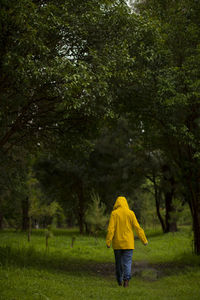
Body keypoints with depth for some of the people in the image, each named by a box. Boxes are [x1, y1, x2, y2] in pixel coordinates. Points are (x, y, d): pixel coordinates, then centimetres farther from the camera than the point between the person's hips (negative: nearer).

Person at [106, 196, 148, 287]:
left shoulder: (114, 213, -3)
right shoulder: (130, 213, 0)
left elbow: (111, 228, -12)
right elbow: (137, 228, -2)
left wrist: (108, 242, -13)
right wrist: (144, 240, 3)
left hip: (117, 243, 0)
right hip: (128, 243, 0)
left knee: (118, 262, 14)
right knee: (127, 262, 0)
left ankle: (119, 281, 22)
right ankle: (126, 279, -19)